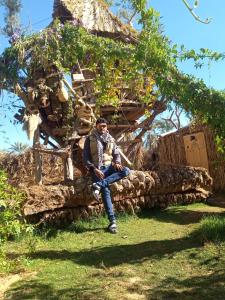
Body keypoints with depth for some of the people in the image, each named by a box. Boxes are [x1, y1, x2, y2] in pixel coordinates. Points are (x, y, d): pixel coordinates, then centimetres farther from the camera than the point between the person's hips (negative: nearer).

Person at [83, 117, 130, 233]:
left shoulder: (110, 139, 15)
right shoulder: (89, 139, 3)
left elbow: (116, 153, 15)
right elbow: (86, 157, -2)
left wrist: (117, 162, -9)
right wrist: (94, 169, -16)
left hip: (109, 167, 4)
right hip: (96, 169, -4)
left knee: (126, 170, -25)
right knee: (106, 191, -23)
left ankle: (99, 185, -31)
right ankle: (112, 221, -19)